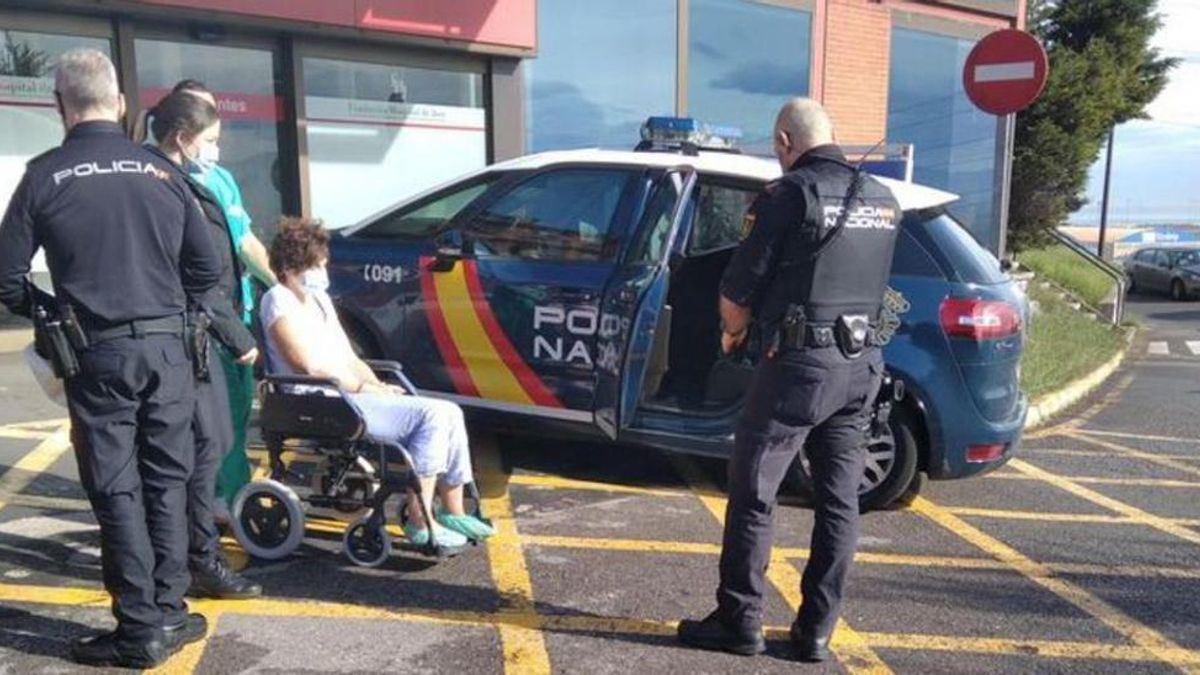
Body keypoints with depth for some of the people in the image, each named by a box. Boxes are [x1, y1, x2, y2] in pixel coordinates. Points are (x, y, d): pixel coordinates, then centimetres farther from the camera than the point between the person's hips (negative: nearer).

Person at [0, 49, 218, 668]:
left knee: (116, 491, 5)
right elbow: (207, 268, 6)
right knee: (166, 482, 13)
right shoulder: (159, 171, 5)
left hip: (98, 354, -3)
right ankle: (168, 615, 20)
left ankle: (141, 630, 9)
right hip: (166, 347, 3)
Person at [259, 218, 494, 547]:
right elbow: (308, 366, -16)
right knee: (431, 415, -23)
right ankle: (420, 524, -20)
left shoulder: (320, 299, 21)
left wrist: (377, 386, 3)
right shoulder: (279, 300, -6)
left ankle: (453, 512, 3)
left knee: (450, 412, -4)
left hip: (347, 395, 9)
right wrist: (362, 386, -11)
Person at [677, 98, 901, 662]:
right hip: (863, 364, 7)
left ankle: (739, 621, 13)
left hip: (801, 361, -7)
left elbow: (737, 288, -9)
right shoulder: (883, 199, 11)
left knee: (752, 493, 5)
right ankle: (816, 631, 19)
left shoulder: (790, 194, -9)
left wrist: (732, 332, 12)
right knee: (838, 500, 10)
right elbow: (866, 283, 15)